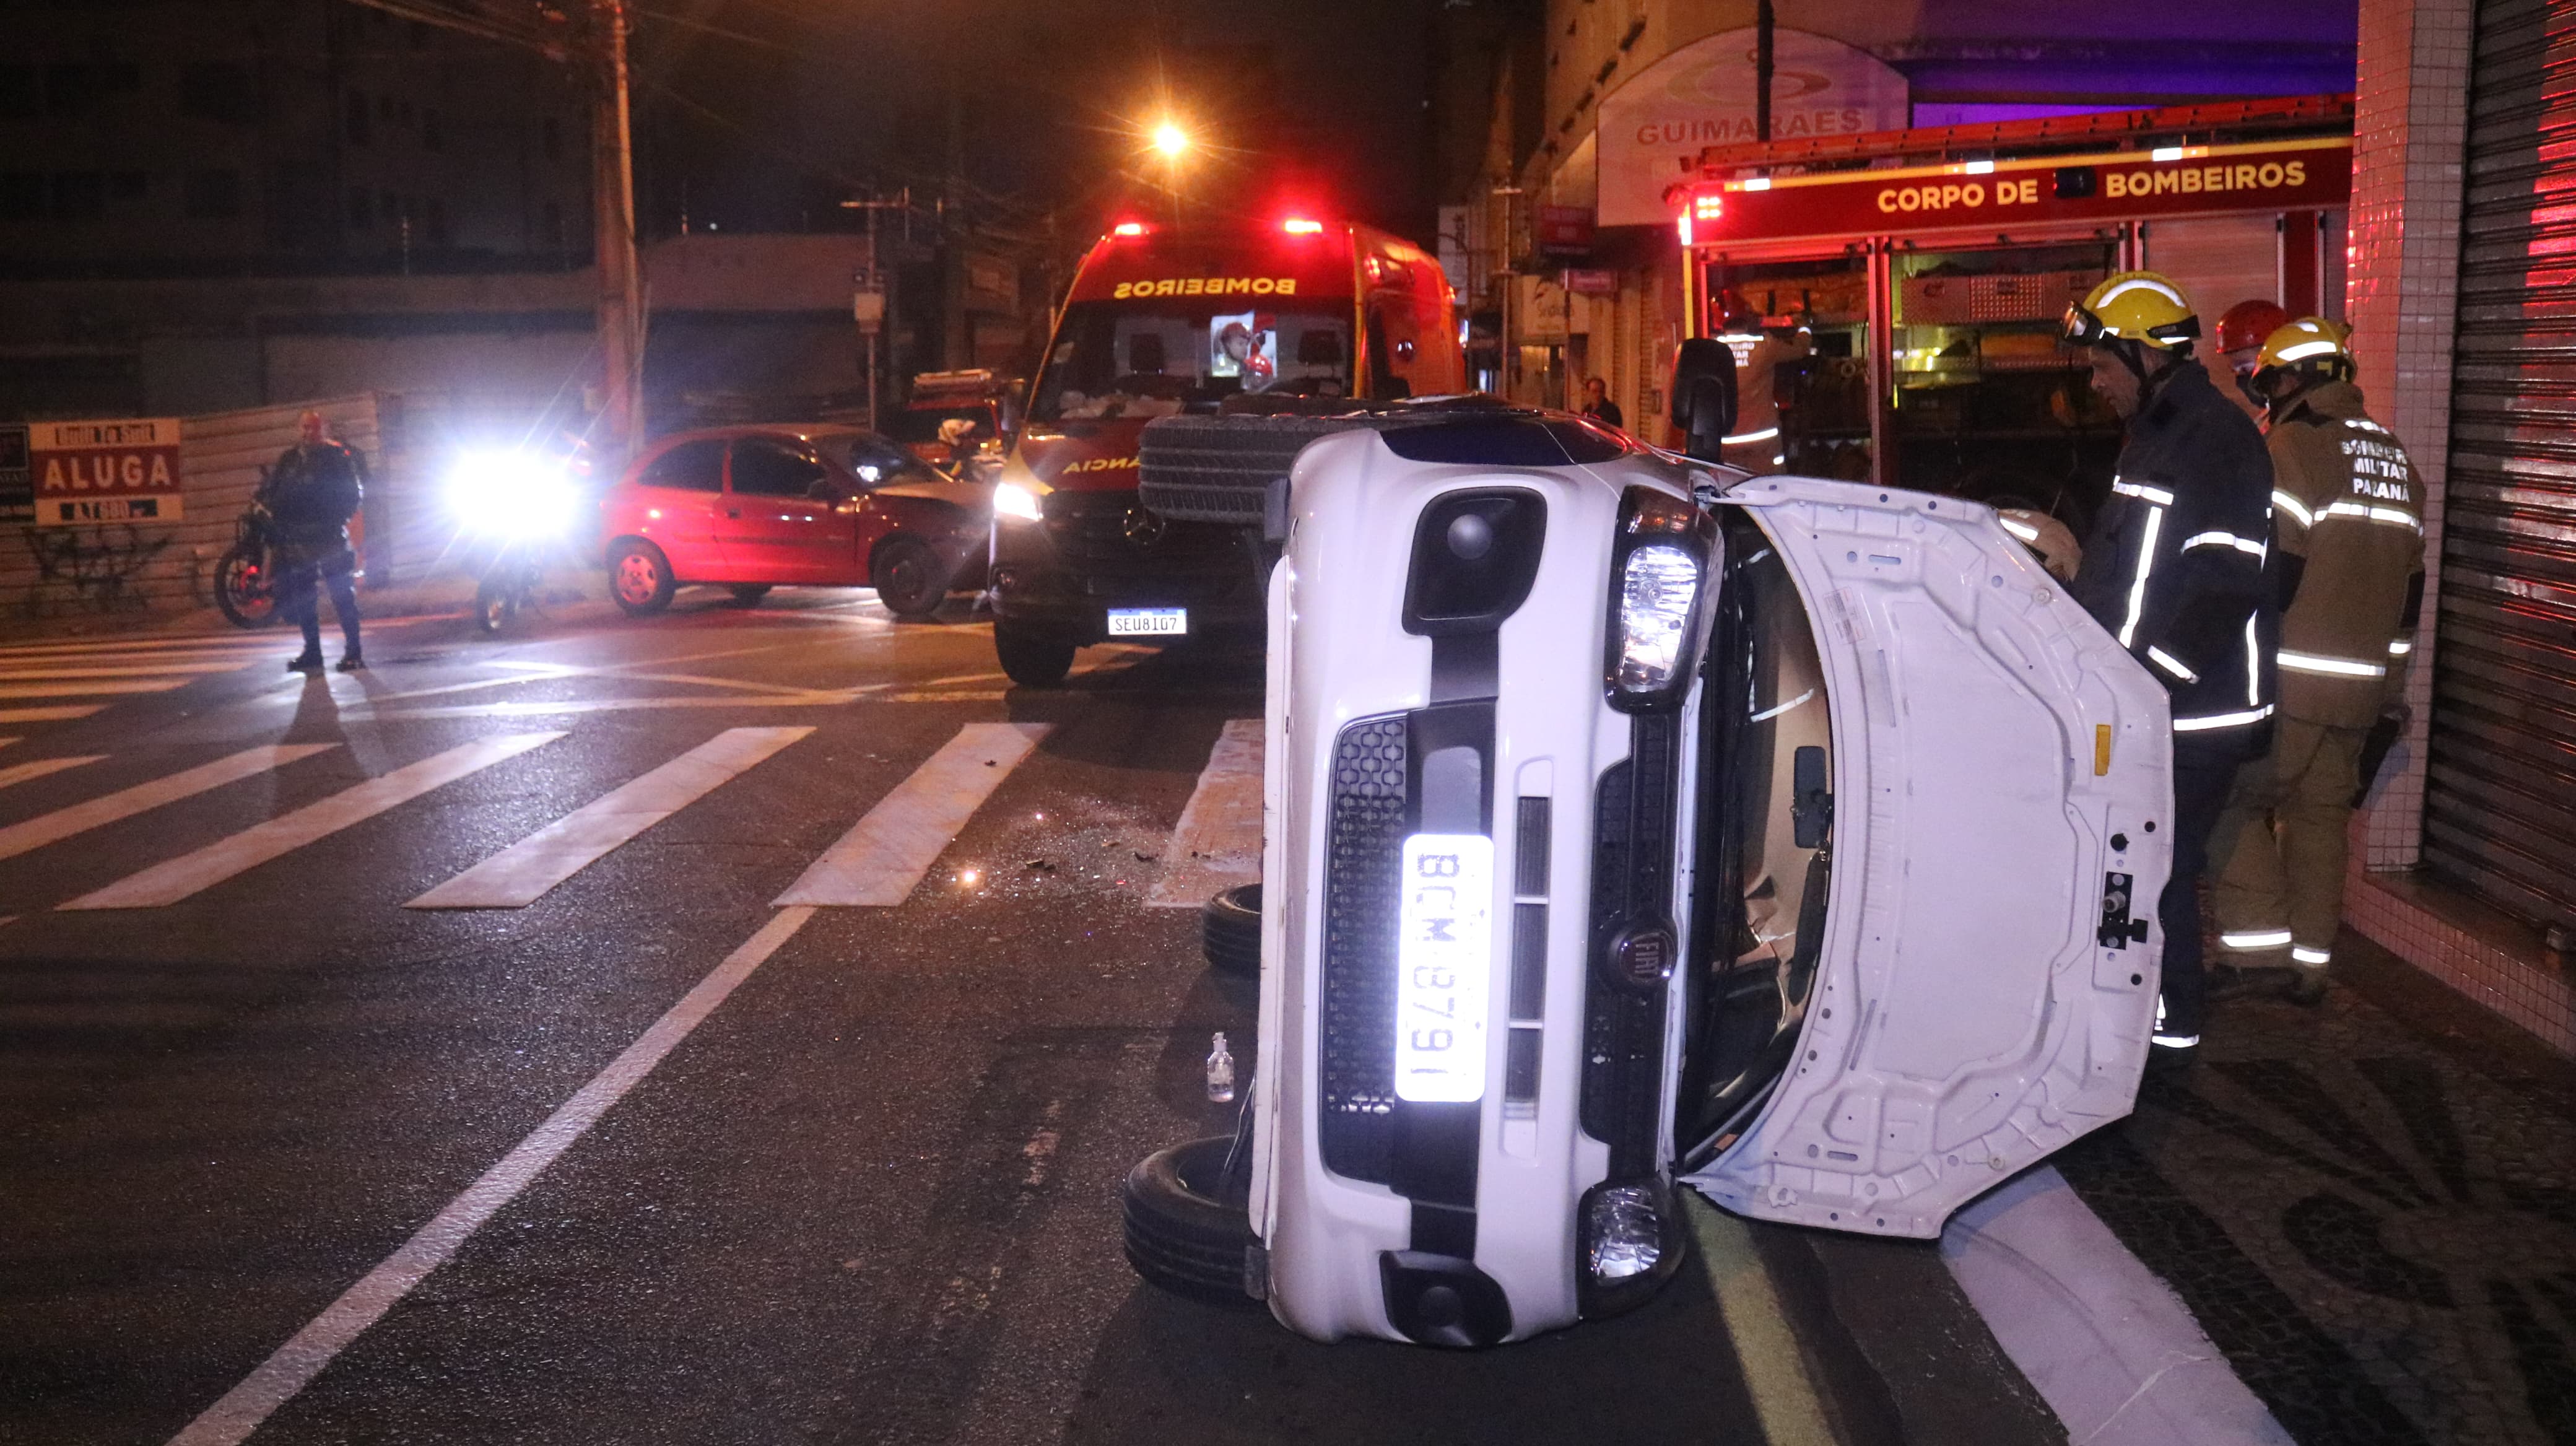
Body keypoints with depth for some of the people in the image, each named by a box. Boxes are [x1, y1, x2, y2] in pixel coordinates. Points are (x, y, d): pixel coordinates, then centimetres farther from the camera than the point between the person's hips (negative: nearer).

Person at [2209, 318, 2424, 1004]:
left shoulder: (2293, 449, -10)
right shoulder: (2396, 461, 15)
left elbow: (2272, 573, -16)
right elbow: (2408, 590, 18)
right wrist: (2391, 695, 23)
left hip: (2289, 684, -7)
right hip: (2361, 690, 7)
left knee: (2237, 797, 3)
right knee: (2321, 816, 12)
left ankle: (2259, 943, -3)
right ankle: (2310, 963, 16)